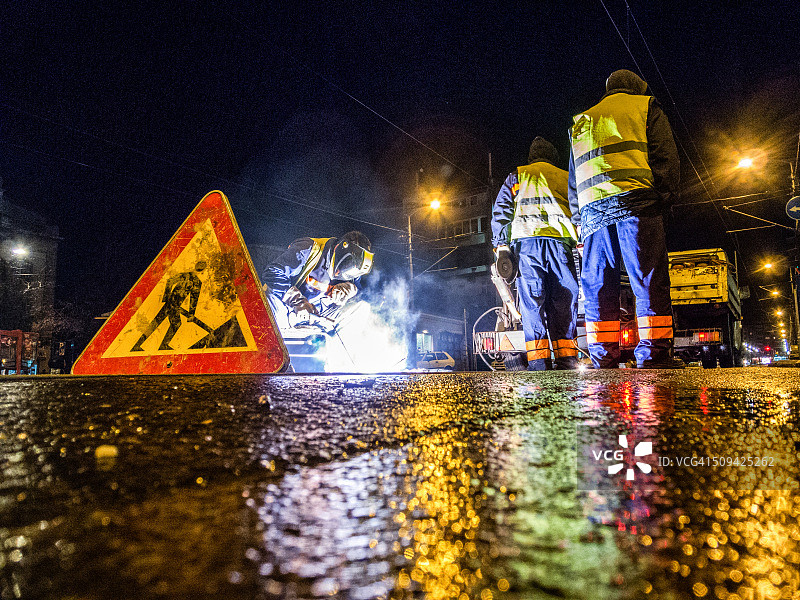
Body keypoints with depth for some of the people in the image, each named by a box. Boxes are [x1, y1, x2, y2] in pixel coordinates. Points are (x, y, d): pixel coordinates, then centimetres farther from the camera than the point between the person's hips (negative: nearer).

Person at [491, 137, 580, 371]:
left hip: (526, 240, -1)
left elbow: (500, 212, 8)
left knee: (532, 303, -4)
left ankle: (538, 361, -10)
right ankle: (567, 359, -1)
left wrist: (500, 246, 6)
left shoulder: (517, 176, 18)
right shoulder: (566, 177, 23)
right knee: (564, 302, 2)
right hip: (561, 241, 1)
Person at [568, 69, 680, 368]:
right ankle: (654, 354, -11)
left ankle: (603, 357, -2)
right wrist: (665, 197, 4)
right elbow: (664, 155, 5)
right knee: (650, 280, -5)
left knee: (598, 285, 2)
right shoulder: (645, 105, 19)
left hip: (591, 208, 4)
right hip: (634, 201, -4)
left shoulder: (581, 121, 31)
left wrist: (579, 219, 24)